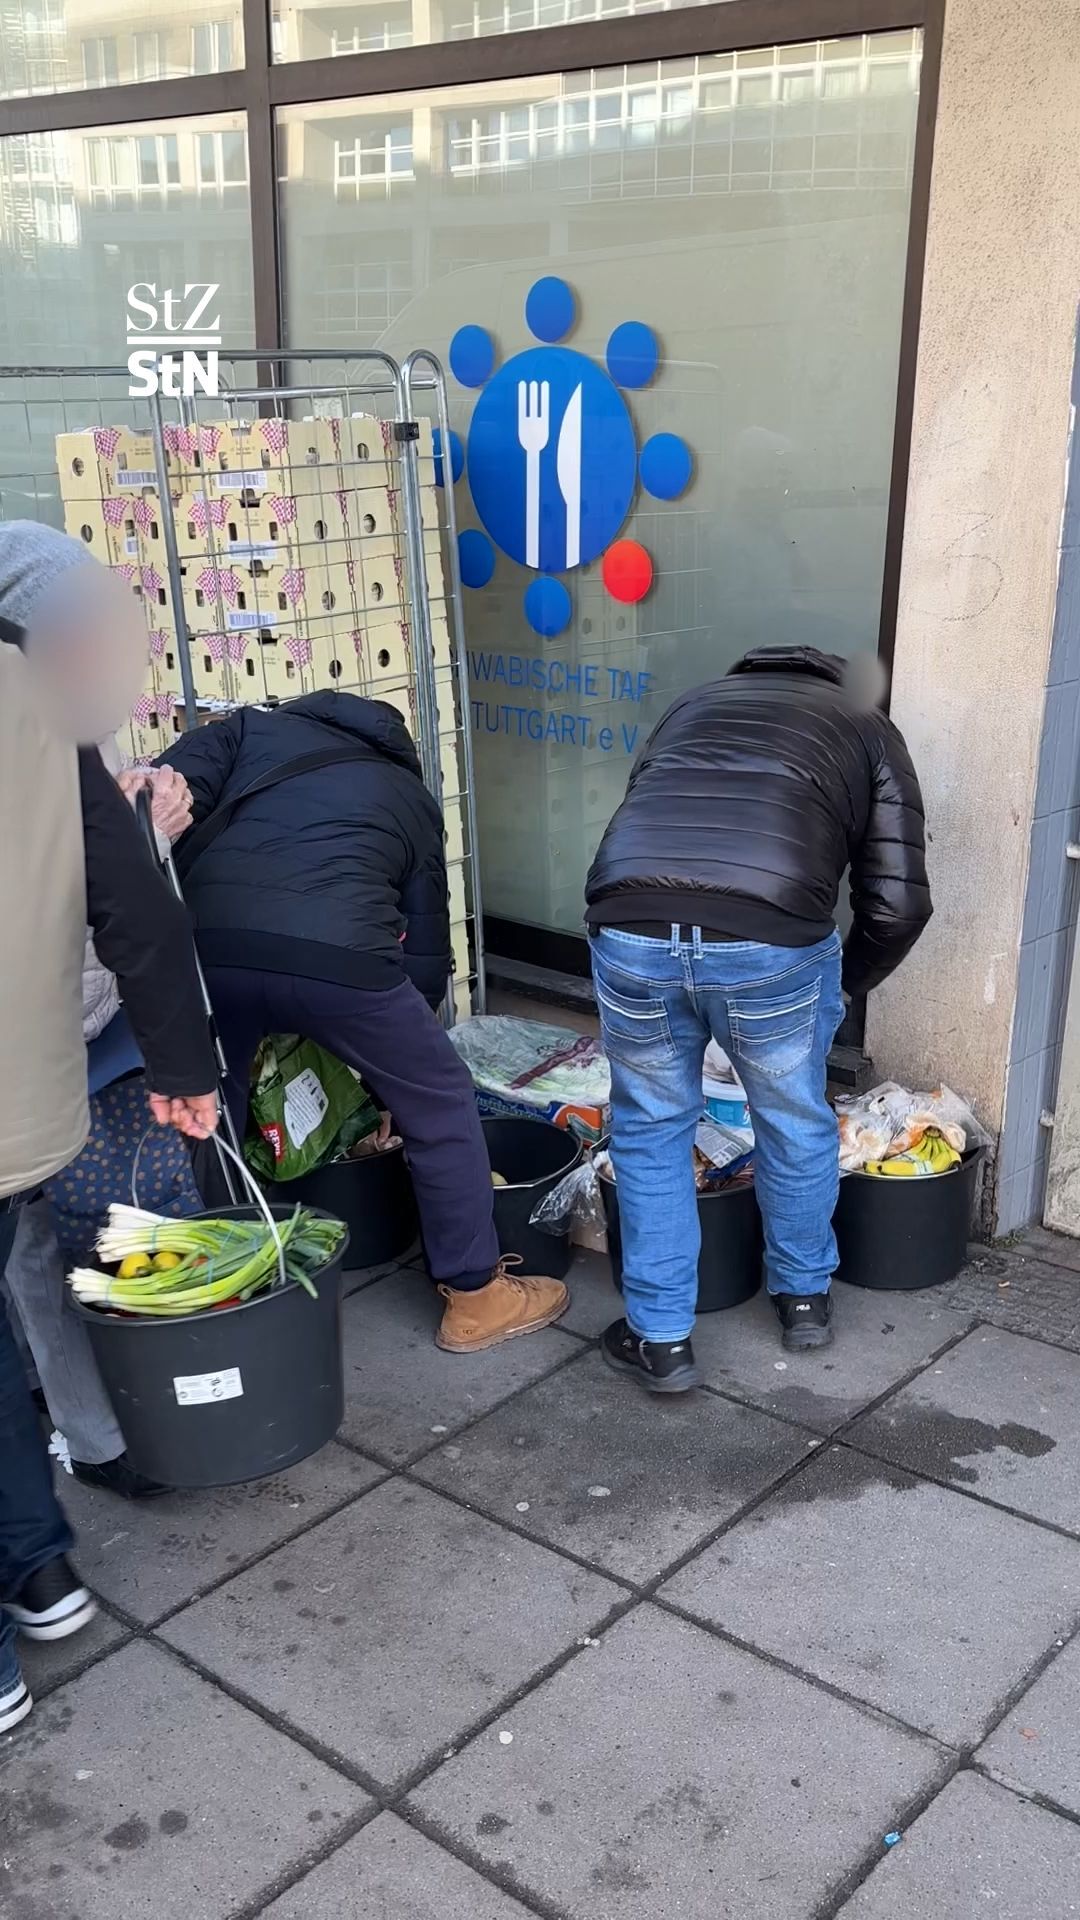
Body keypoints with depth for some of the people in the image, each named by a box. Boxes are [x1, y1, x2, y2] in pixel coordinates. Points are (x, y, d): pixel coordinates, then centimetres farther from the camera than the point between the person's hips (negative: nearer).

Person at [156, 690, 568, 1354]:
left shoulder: (253, 727, 31)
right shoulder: (410, 797, 31)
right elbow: (426, 947, 32)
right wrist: (391, 1072, 43)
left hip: (210, 945, 2)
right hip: (336, 955, -1)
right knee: (440, 1105, 20)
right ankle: (477, 1296, 29)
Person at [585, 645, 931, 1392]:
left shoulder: (693, 705, 35)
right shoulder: (868, 728, 25)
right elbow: (899, 905, 15)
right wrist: (843, 985, 33)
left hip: (629, 930, 2)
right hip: (771, 940, -2)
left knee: (650, 1129, 25)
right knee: (794, 1122, 26)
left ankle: (661, 1338, 32)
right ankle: (804, 1297, 46)